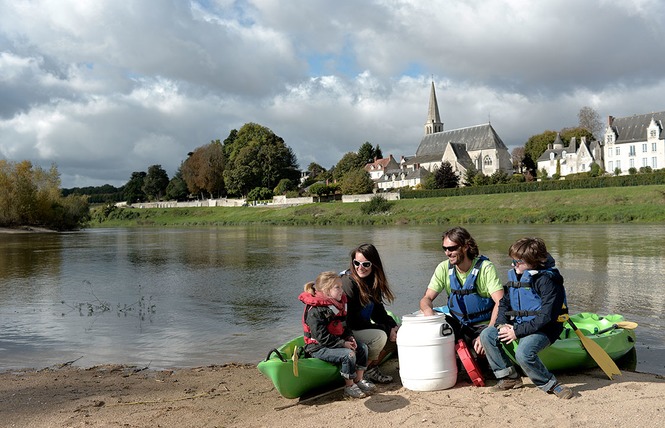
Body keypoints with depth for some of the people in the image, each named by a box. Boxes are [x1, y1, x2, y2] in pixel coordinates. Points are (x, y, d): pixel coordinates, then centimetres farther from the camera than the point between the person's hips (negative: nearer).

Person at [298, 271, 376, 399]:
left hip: (337, 341, 9)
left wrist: (350, 337, -4)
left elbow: (343, 326, 16)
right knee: (348, 354, -27)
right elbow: (321, 336, -25)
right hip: (318, 348, -9)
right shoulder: (315, 311, -23)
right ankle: (349, 387, -9)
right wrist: (343, 343, -24)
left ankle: (359, 380, 10)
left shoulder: (337, 304, 6)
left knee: (362, 347, -1)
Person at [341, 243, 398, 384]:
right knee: (379, 336, -28)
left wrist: (393, 326, -12)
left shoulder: (372, 281, 4)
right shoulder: (348, 282, -22)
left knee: (397, 334, 0)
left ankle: (372, 367, 4)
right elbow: (352, 319, -24)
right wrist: (386, 329, -21)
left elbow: (378, 311, 8)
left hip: (363, 327, 9)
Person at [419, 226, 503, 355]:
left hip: (483, 326, -3)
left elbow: (500, 303, -21)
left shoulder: (485, 268, -14)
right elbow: (427, 298, -4)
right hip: (458, 324, 3)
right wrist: (428, 310, -31)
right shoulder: (444, 268, -4)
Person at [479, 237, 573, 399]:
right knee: (487, 335, -7)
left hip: (544, 329, -8)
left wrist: (518, 331, -22)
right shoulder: (514, 276, 8)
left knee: (524, 352, -34)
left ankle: (550, 384, -12)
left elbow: (546, 317, -22)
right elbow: (504, 304, 14)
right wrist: (502, 325, -6)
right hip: (518, 324, 8)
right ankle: (509, 377, 3)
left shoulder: (546, 280, -17)